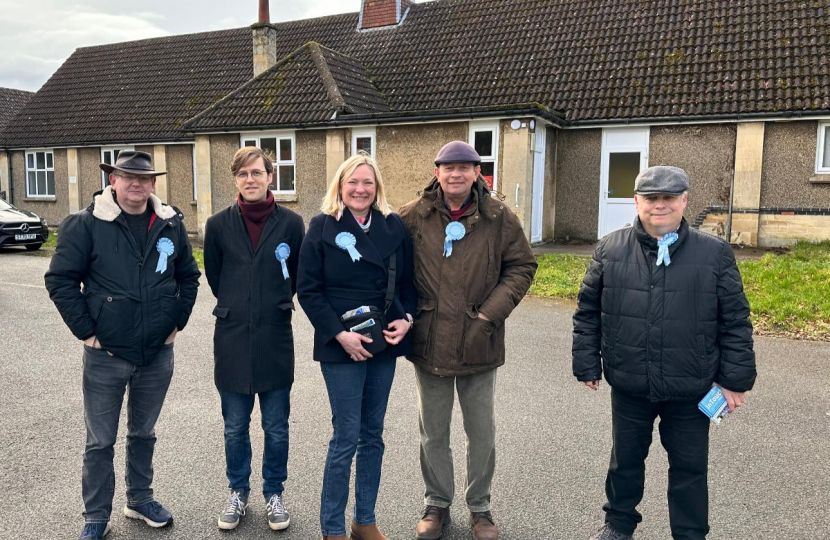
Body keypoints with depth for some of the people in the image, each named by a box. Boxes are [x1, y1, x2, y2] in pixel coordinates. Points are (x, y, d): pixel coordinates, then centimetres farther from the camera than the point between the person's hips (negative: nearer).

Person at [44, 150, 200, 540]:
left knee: (143, 433, 19)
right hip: (106, 354, -3)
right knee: (100, 441, 10)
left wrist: (177, 322, 6)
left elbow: (188, 276, 12)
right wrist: (86, 331, -9)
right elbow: (60, 280, -7)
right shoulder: (86, 224, -8)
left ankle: (140, 500, 37)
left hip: (158, 353, 3)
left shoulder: (171, 224, 2)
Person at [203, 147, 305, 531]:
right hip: (231, 339, 1)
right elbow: (213, 277, 10)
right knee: (235, 427, 14)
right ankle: (238, 493, 33)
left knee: (276, 428, 11)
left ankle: (273, 493, 30)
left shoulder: (291, 223, -4)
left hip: (275, 339, -1)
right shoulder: (219, 224, -2)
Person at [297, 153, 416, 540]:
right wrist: (339, 334, -15)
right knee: (346, 438, 1)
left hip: (384, 346, 4)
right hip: (341, 348, -4)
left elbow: (407, 281, 10)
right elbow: (307, 290, -7)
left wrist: (406, 319, -7)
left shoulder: (394, 226, 4)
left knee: (373, 435, 13)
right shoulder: (323, 227, -5)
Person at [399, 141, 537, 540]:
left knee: (482, 433, 13)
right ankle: (437, 503, 36)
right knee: (433, 433, 15)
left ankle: (479, 506, 35)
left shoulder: (499, 218, -4)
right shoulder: (414, 216, -3)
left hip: (479, 343, 0)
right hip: (429, 342, 1)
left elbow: (522, 265, 2)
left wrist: (493, 310, -8)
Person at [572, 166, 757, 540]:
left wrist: (735, 379, -2)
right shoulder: (610, 249, -1)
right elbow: (587, 312, 3)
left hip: (691, 390, -1)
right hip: (628, 386, 2)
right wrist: (588, 364, 2)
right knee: (625, 460, 19)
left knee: (689, 467, 14)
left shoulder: (715, 253, -4)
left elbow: (735, 321, -1)